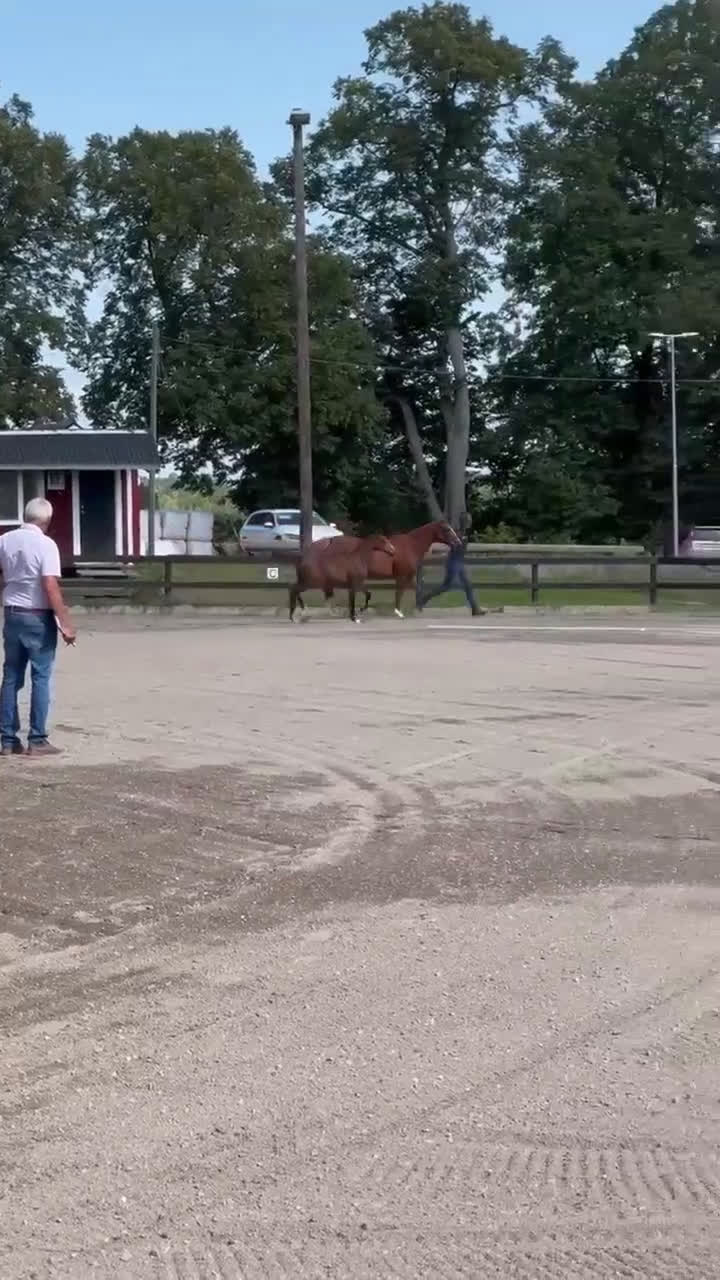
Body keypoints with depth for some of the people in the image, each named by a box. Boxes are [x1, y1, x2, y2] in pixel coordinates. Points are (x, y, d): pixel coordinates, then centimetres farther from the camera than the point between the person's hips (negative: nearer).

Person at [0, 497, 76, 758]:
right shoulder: (45, 544, -13)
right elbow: (51, 587, -19)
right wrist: (65, 624, -17)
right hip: (38, 618, -5)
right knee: (40, 678, 1)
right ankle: (37, 740, 2)